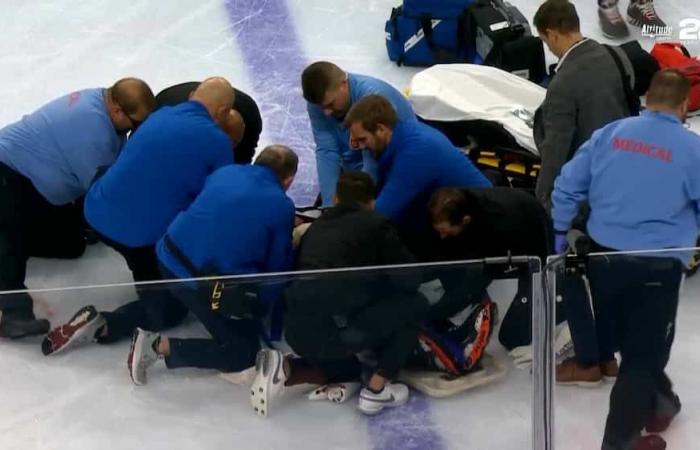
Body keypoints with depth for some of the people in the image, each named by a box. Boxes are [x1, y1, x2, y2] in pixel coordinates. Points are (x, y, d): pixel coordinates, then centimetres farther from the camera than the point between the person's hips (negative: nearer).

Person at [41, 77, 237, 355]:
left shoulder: (160, 115, 11)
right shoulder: (217, 141, -7)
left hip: (98, 215, 8)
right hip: (147, 235, -8)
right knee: (171, 307, 7)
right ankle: (104, 326, -11)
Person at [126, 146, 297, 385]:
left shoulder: (225, 171, 11)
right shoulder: (282, 206, -6)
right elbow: (278, 266, 2)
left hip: (169, 259, 8)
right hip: (207, 284, -8)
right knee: (244, 352, 4)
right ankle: (161, 346, -6)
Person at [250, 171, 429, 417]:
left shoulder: (316, 226, 24)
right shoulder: (376, 224, 9)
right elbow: (410, 279, 8)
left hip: (297, 330, 7)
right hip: (334, 329, -6)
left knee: (348, 368, 37)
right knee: (414, 304, 14)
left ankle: (284, 368, 9)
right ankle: (376, 390, 13)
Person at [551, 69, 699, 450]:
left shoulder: (611, 133, 3)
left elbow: (566, 188, 4)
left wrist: (554, 246, 12)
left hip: (603, 258, 4)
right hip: (656, 267, -4)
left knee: (630, 344, 24)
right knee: (644, 355, 5)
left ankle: (658, 403, 41)